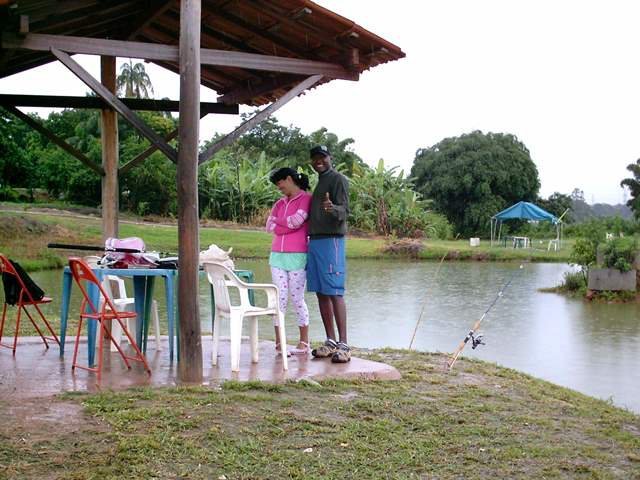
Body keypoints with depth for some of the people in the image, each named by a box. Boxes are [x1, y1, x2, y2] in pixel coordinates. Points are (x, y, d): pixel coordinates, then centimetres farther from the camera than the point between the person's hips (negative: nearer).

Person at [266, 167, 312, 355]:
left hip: (297, 256, -5)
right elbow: (270, 226, 7)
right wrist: (289, 224, -6)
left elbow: (297, 221, -14)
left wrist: (279, 221, 3)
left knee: (297, 299, -2)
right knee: (280, 298, 1)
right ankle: (279, 342, 3)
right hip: (278, 255, 5)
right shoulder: (280, 203, 17)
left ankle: (304, 342, 8)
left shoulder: (307, 199, -1)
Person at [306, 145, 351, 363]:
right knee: (321, 293, 7)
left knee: (334, 293, -11)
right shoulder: (318, 182, 22)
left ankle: (343, 345, -12)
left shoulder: (338, 179, -3)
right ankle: (330, 341, 11)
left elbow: (344, 210, -14)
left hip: (331, 240, -8)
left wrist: (332, 208, -35)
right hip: (314, 240, 8)